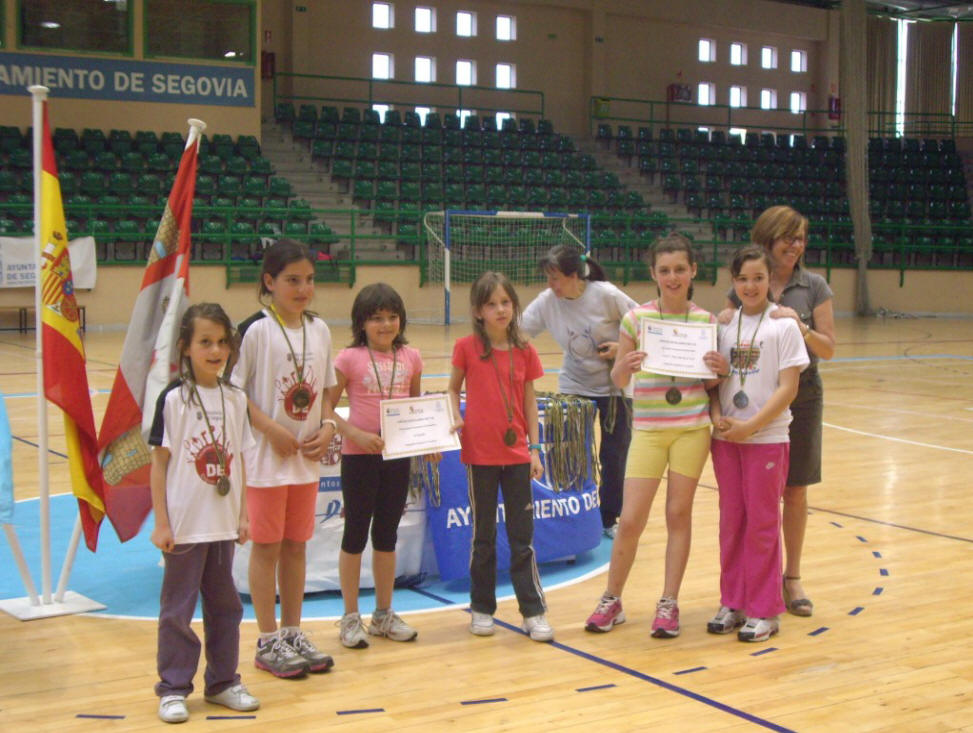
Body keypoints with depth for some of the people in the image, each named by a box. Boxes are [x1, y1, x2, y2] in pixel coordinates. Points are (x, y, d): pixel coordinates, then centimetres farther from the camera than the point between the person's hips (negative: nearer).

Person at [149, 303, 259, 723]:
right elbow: (159, 462, -8)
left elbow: (238, 461, 10)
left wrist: (243, 514, 8)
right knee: (178, 609, 4)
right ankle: (173, 688, 15)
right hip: (185, 525, -5)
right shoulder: (174, 398, -9)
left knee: (225, 605, 14)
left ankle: (222, 681, 27)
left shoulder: (235, 400, 4)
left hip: (224, 523, 5)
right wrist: (160, 522, -10)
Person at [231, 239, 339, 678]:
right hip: (266, 457, -5)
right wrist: (271, 429, -19)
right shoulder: (255, 330, -11)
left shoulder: (320, 330, 7)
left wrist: (328, 425, -3)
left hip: (308, 457, 5)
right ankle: (268, 642, 14)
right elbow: (232, 390, -12)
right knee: (266, 546, 4)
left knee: (296, 545, 13)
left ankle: (294, 634, 24)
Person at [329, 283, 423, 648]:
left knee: (387, 535, 14)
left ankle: (384, 614, 25)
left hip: (398, 455, 4)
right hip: (359, 455, -4)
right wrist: (356, 433, -19)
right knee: (356, 533, 5)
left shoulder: (410, 358, 3)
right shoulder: (350, 358, -8)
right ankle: (351, 618, 15)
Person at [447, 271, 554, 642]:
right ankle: (482, 609, 22)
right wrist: (455, 418, -10)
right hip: (480, 454, -1)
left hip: (516, 454, 1)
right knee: (484, 535, 10)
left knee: (522, 537, 4)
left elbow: (530, 402, 6)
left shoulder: (524, 351, 1)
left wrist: (534, 449, 2)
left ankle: (533, 611, 11)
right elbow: (453, 388, 8)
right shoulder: (467, 347, -4)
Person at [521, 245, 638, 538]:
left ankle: (608, 520, 23)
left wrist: (623, 347, -20)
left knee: (614, 456, 5)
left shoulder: (606, 295, -18)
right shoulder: (546, 302, -10)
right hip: (574, 387, 2)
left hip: (615, 385, -2)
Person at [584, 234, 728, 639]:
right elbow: (618, 380, 0)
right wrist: (626, 366, -22)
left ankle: (669, 604, 16)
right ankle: (612, 600, 16)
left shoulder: (705, 320, 2)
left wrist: (721, 371, -11)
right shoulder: (637, 317, -2)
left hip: (692, 427, 1)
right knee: (630, 520, -2)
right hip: (648, 428, -1)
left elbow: (709, 381, 10)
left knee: (679, 514, 5)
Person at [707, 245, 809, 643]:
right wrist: (717, 414, -9)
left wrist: (750, 425, -15)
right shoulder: (725, 324, 7)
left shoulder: (783, 325, -6)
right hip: (726, 437, 4)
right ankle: (732, 603, 20)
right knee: (731, 520, 10)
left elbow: (788, 387, -10)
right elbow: (714, 378, 9)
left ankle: (764, 611, 11)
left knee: (761, 523, 2)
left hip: (767, 438, -4)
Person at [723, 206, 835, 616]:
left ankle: (792, 578, 20)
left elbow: (828, 349, -2)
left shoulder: (814, 287, 0)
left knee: (795, 490, 7)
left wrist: (799, 325, -19)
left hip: (801, 398, 0)